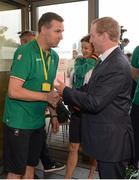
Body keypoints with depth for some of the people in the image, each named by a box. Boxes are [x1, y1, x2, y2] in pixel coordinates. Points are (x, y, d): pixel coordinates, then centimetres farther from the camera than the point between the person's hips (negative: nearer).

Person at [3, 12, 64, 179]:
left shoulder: (54, 56, 7)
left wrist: (53, 114, 12)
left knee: (30, 167, 19)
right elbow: (13, 91, -22)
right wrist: (45, 97, -20)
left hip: (38, 122, 7)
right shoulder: (25, 52, -16)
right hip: (18, 122, -7)